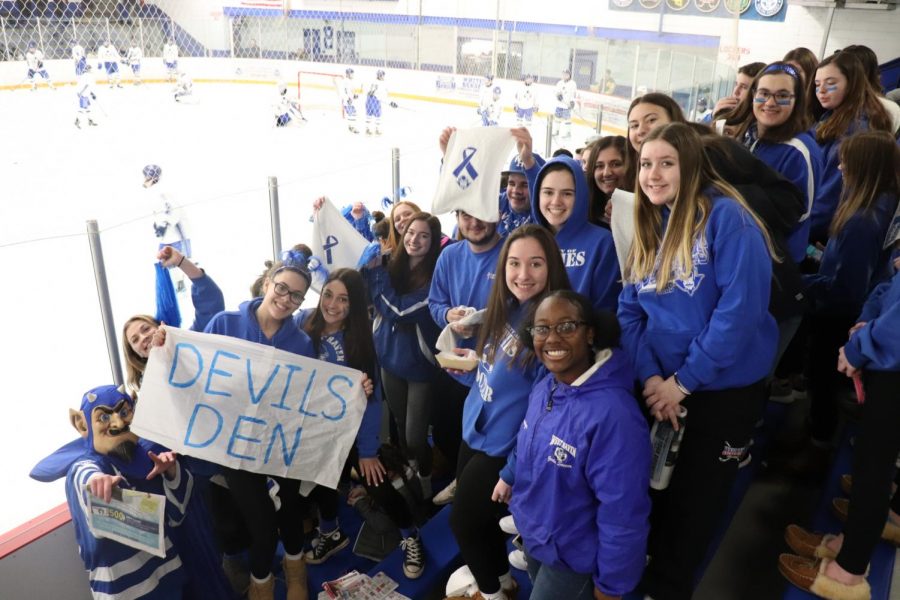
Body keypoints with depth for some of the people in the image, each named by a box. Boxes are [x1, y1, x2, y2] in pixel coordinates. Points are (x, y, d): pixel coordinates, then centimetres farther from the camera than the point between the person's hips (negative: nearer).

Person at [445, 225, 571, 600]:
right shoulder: (506, 311, 0)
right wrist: (466, 368, -4)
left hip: (503, 447, -7)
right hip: (475, 430, 7)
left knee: (463, 522, 10)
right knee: (477, 516, 24)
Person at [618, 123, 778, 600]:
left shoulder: (725, 215, -16)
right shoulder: (647, 227, 5)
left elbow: (741, 307, -24)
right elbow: (629, 311, 2)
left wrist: (684, 381, -21)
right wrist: (650, 376, -13)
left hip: (724, 389, -5)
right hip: (662, 389, 5)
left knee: (695, 498, 10)